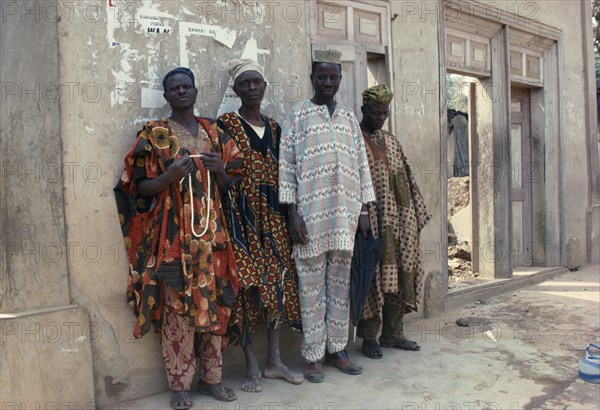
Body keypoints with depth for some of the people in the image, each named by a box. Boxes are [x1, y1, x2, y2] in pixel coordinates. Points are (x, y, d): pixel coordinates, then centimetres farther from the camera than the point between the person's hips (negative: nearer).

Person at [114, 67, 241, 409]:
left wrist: (220, 169, -7)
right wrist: (170, 176, -18)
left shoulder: (215, 133, 12)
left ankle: (211, 377, 21)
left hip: (211, 230, 4)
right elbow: (139, 187, -1)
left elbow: (228, 185, 14)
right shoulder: (154, 135, 2)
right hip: (173, 233, -3)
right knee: (178, 306, -2)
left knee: (214, 302, 6)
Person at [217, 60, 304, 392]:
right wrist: (230, 217, -15)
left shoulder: (273, 127, 15)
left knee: (277, 280, 7)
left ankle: (274, 361, 20)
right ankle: (252, 366, 10)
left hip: (272, 214, 6)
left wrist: (285, 213, 11)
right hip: (242, 214, -5)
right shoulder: (226, 124, -1)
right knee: (246, 282, -3)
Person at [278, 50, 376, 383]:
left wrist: (364, 209, 9)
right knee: (312, 287, 3)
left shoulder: (349, 117, 15)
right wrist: (293, 214, -9)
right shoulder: (297, 116, 3)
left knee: (341, 285, 10)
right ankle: (313, 356, 14)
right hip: (311, 214, -4)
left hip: (345, 214, 4)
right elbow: (287, 167, -2)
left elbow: (361, 163, 14)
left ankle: (337, 349, 23)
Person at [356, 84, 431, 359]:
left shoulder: (391, 142, 18)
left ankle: (392, 333, 21)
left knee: (400, 275, 8)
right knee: (372, 277, -2)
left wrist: (418, 213, 14)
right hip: (371, 221, -6)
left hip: (399, 220, 7)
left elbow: (406, 179, 19)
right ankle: (369, 337, 11)